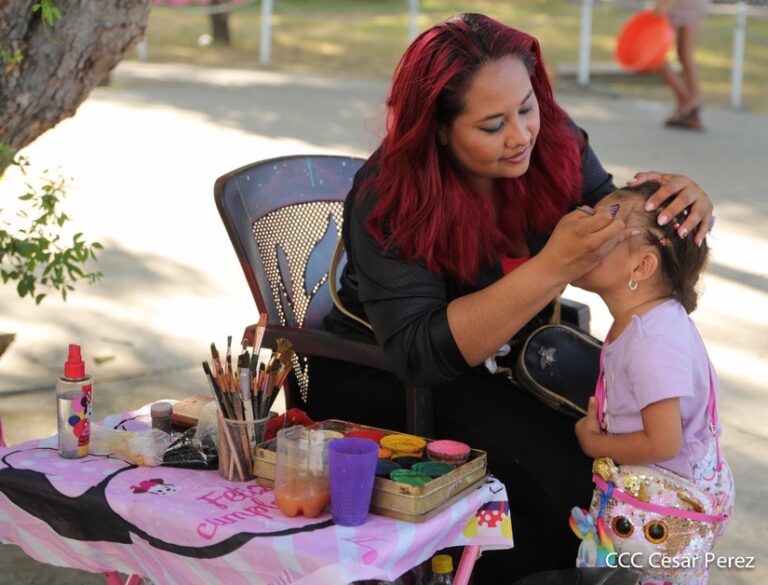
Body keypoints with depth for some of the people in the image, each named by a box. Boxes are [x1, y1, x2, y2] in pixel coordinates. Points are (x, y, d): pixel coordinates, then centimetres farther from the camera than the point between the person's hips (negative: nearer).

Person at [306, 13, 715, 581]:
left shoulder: (552, 140, -10)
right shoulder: (389, 197, -24)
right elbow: (421, 354, -32)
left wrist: (686, 202, -24)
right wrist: (553, 268, -40)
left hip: (501, 361, 6)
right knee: (563, 473, -26)